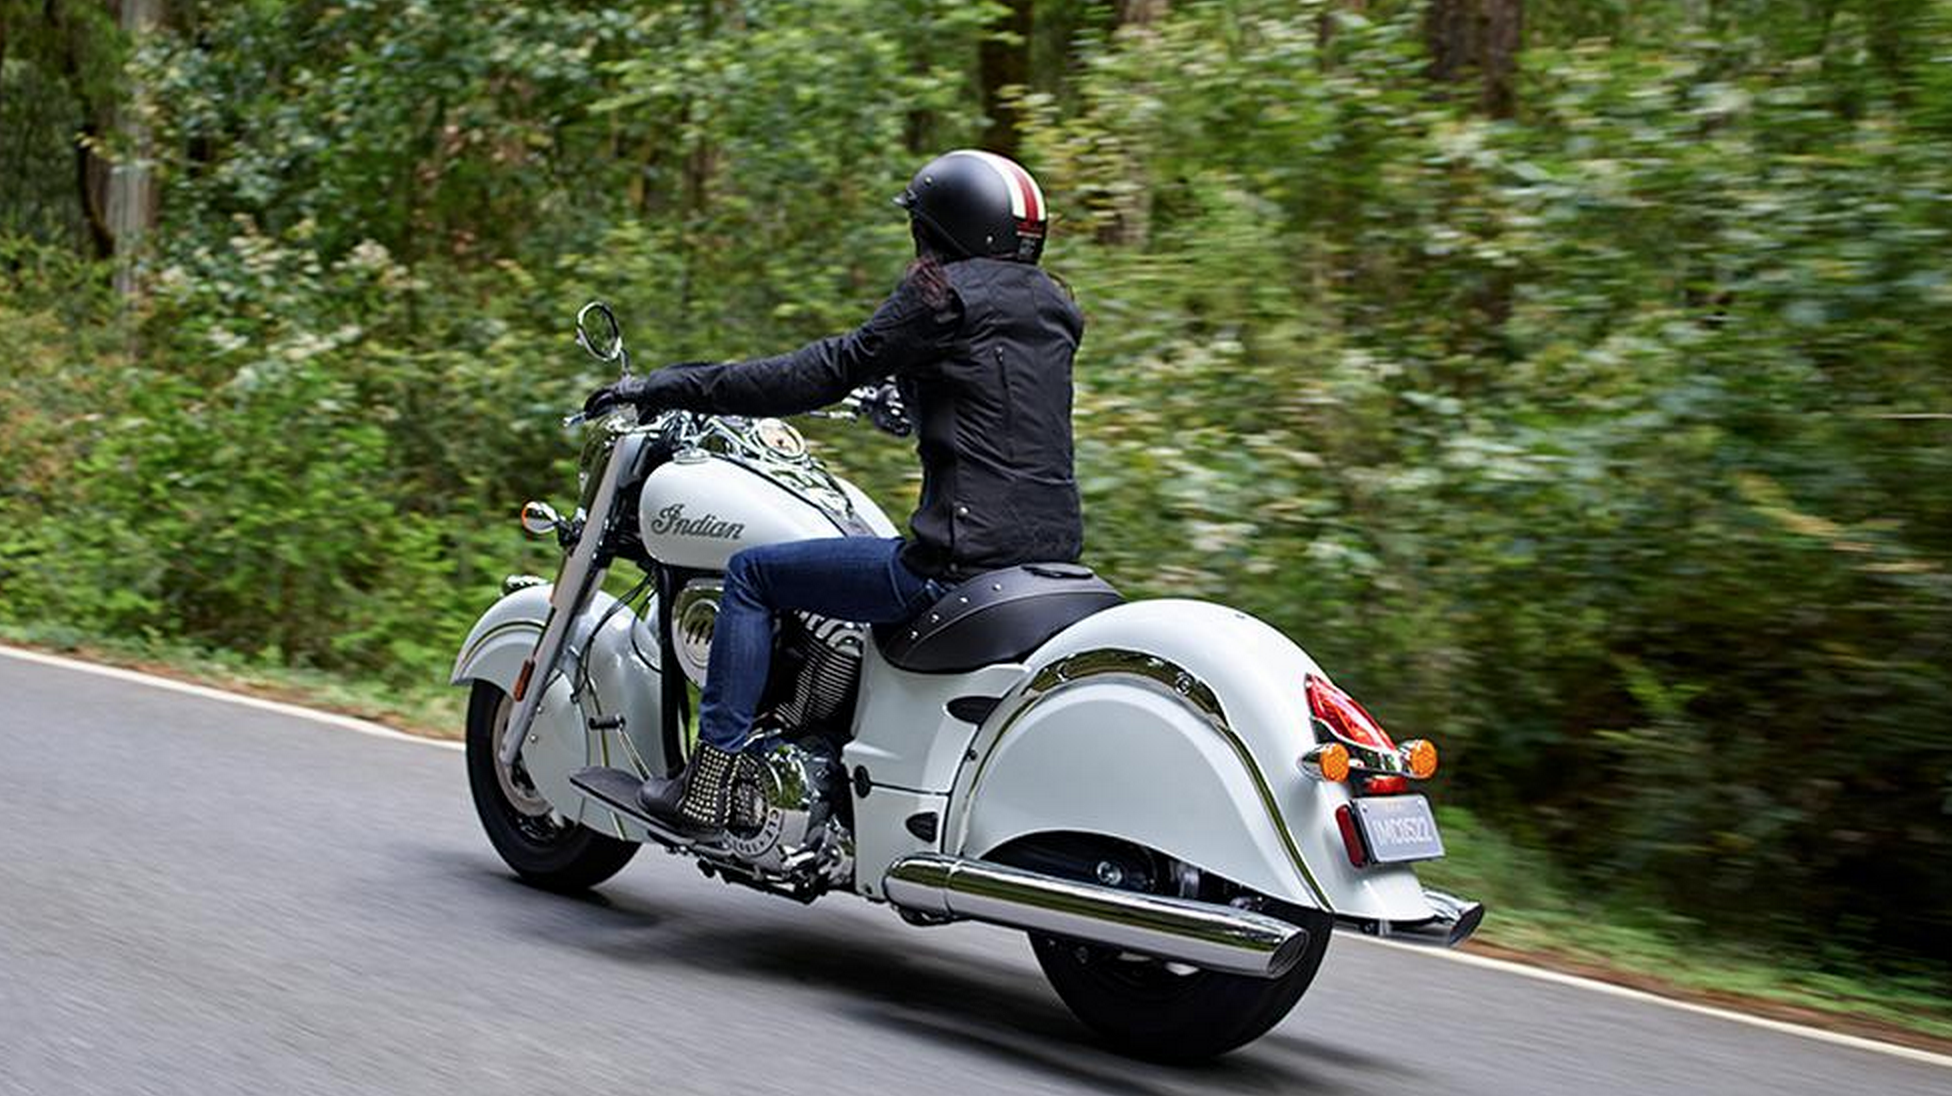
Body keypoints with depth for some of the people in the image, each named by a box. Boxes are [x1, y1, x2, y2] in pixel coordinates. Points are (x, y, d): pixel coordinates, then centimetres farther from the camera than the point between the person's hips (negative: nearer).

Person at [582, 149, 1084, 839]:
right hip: (1053, 550, 9)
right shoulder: (1048, 305, 17)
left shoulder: (947, 291, -7)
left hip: (962, 560, -9)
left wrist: (674, 388, -4)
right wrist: (888, 395, 49)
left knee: (751, 574, 3)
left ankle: (711, 781, 0)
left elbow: (825, 373, -9)